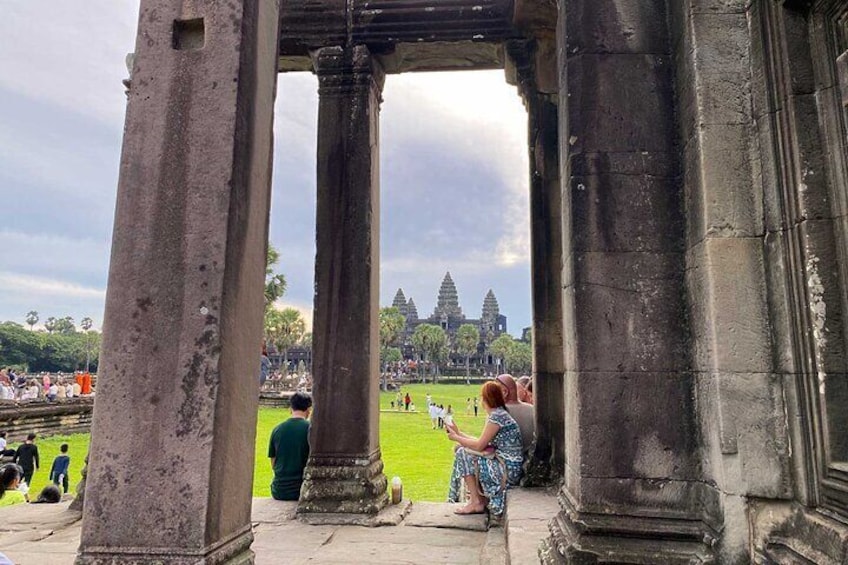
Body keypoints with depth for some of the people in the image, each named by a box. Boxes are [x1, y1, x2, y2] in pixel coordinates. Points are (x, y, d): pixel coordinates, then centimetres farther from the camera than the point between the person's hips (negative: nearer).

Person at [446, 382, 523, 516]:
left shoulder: (497, 416, -16)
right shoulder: (498, 414, 13)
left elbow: (479, 446, -16)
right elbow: (482, 443, 13)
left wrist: (456, 438, -2)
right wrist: (459, 433, 16)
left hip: (507, 469, -10)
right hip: (510, 468, 10)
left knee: (463, 453, -7)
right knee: (465, 450, 15)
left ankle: (476, 503, 0)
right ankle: (482, 500, 14)